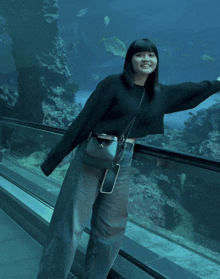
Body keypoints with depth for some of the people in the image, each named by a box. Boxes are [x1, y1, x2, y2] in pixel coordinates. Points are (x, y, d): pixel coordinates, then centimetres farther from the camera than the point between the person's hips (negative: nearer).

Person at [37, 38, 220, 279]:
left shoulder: (160, 94, 9)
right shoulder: (113, 83, -7)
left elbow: (190, 90, 26)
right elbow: (84, 121, -9)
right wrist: (55, 158, -8)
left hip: (123, 162, 5)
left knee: (111, 228, 12)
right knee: (70, 223, -2)